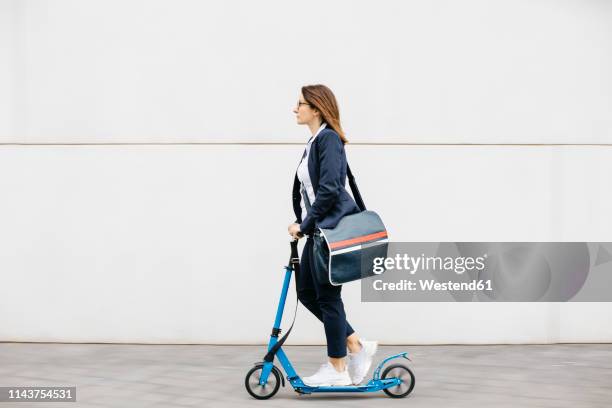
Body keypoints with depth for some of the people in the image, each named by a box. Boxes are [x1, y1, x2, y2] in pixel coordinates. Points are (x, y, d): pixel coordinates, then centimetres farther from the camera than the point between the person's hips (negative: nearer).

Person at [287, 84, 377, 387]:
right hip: (319, 229, 10)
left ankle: (337, 370, 10)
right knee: (306, 292, 13)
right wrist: (304, 224, 14)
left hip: (331, 229, -10)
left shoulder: (329, 138, -14)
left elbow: (328, 190, -21)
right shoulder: (315, 141, 14)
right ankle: (356, 346, 19)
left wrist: (304, 225, -16)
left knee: (327, 296, -1)